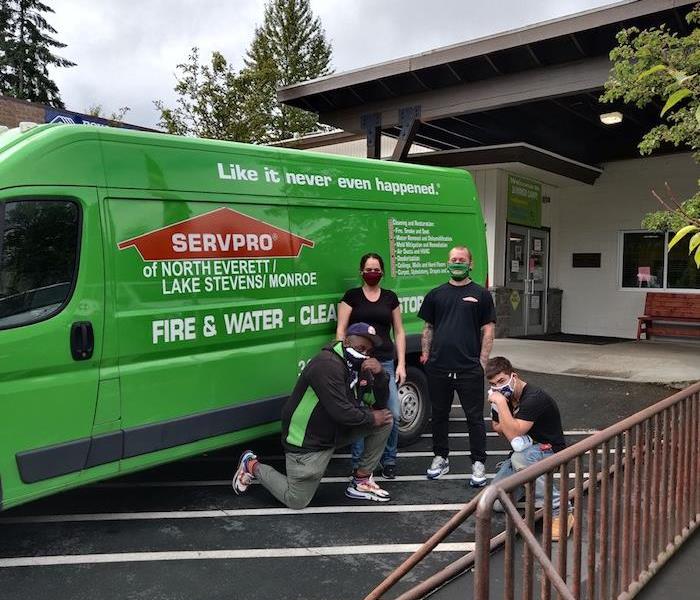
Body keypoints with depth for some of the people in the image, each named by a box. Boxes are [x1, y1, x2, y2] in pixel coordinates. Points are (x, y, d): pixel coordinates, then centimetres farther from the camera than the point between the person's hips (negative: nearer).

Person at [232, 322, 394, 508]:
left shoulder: (359, 365, 0)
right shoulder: (328, 365, -28)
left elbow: (380, 404, -1)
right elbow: (341, 413, -32)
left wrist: (380, 374, -19)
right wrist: (371, 418, -16)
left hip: (335, 431, 8)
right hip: (307, 441, -8)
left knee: (385, 419, -2)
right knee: (296, 501, 0)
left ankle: (361, 482, 8)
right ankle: (252, 465, 21)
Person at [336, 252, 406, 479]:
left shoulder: (390, 297, 12)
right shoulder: (352, 296, 5)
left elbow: (399, 332, 13)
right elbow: (341, 330, 2)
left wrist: (401, 364, 6)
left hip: (385, 362, 2)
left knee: (393, 414, -3)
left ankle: (389, 460, 16)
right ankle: (358, 463, 15)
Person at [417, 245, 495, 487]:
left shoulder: (481, 294, 4)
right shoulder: (435, 294, 12)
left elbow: (488, 330, 2)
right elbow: (428, 327, 15)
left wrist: (482, 362, -5)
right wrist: (425, 354, 5)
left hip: (470, 369, -3)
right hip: (438, 367, 3)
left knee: (475, 417, 3)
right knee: (439, 415, 13)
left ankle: (478, 464, 14)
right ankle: (441, 458, 27)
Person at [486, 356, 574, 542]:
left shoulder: (534, 398, -26)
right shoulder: (506, 396, -2)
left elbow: (513, 434, -34)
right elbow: (497, 427, 10)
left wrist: (501, 402, -31)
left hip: (549, 451, -7)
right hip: (527, 450, 7)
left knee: (519, 459, -41)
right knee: (496, 503, -3)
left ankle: (561, 512, -27)